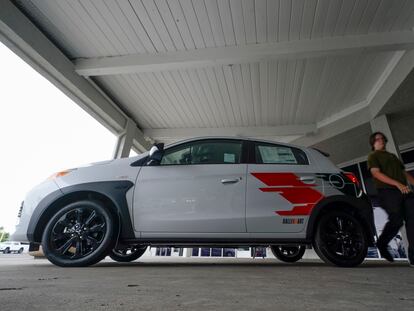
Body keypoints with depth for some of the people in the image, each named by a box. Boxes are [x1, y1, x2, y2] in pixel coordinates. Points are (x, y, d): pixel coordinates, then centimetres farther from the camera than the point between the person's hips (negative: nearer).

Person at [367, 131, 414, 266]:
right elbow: (376, 173, -7)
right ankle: (382, 244, 8)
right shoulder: (373, 156, 8)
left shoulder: (393, 156, 31)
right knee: (397, 220, -15)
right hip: (388, 191, -7)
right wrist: (397, 184, -18)